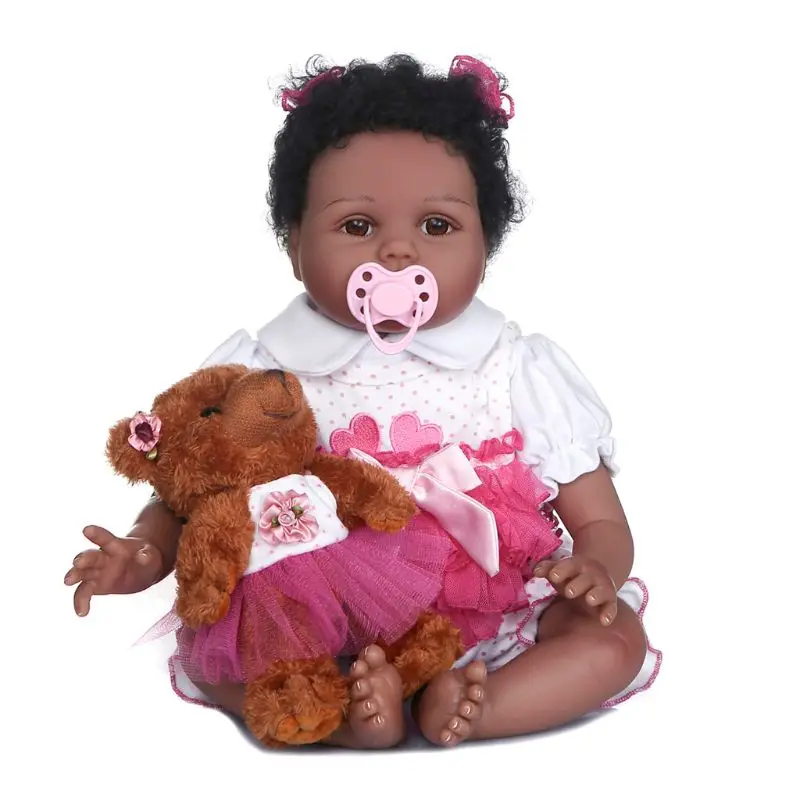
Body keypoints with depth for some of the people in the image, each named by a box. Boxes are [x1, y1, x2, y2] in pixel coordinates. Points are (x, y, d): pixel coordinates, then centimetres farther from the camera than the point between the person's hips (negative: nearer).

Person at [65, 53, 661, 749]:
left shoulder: (520, 372, -2)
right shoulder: (263, 373, -2)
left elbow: (601, 524, 1)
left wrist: (594, 569, -24)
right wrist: (147, 553, -19)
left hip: (498, 628, 1)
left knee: (615, 635, -19)